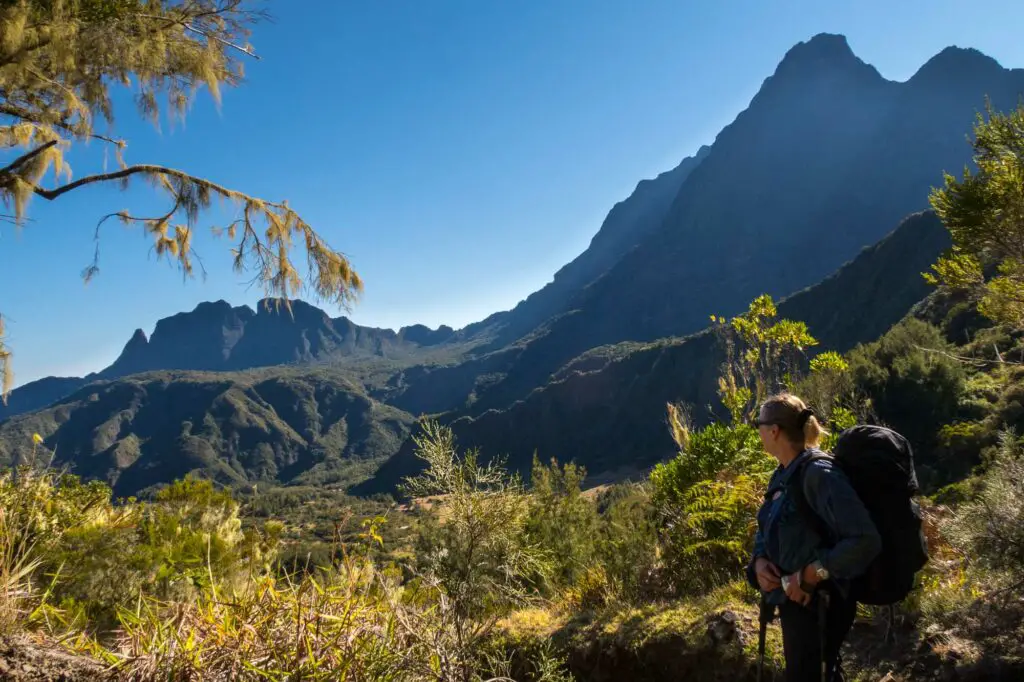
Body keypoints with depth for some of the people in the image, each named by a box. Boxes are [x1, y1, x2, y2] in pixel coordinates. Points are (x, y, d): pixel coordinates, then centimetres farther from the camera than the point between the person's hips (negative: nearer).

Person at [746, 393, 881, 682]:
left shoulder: (819, 473, -23)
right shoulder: (782, 475, 4)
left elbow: (866, 541, -30)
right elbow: (766, 530, 14)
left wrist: (812, 573, -26)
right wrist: (759, 560, -6)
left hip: (817, 606, -9)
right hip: (792, 602, 9)